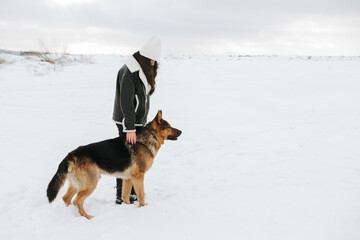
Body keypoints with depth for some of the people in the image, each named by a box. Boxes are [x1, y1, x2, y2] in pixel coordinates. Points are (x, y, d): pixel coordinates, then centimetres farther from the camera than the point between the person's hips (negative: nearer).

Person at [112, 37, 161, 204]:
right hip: (127, 121, -9)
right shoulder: (129, 72, -18)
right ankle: (121, 195, 3)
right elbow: (126, 102, -22)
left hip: (138, 121, 9)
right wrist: (130, 128, -24)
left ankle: (131, 191, 23)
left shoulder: (144, 71, 13)